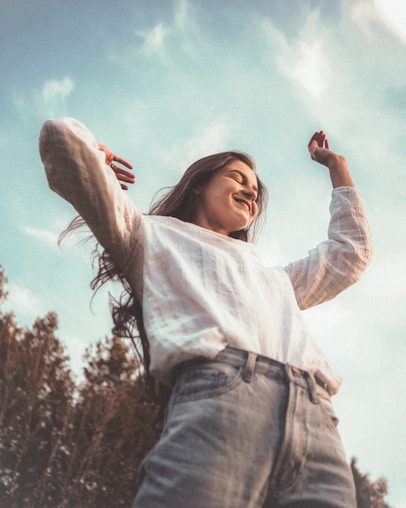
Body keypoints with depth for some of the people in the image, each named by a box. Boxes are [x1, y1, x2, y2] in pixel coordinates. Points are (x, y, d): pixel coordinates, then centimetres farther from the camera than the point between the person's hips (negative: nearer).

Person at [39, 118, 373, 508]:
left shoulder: (274, 278, 42)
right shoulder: (156, 235, 26)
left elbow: (352, 251, 51)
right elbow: (62, 137, 19)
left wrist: (336, 165, 59)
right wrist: (95, 155, 41)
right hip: (217, 393, -5)